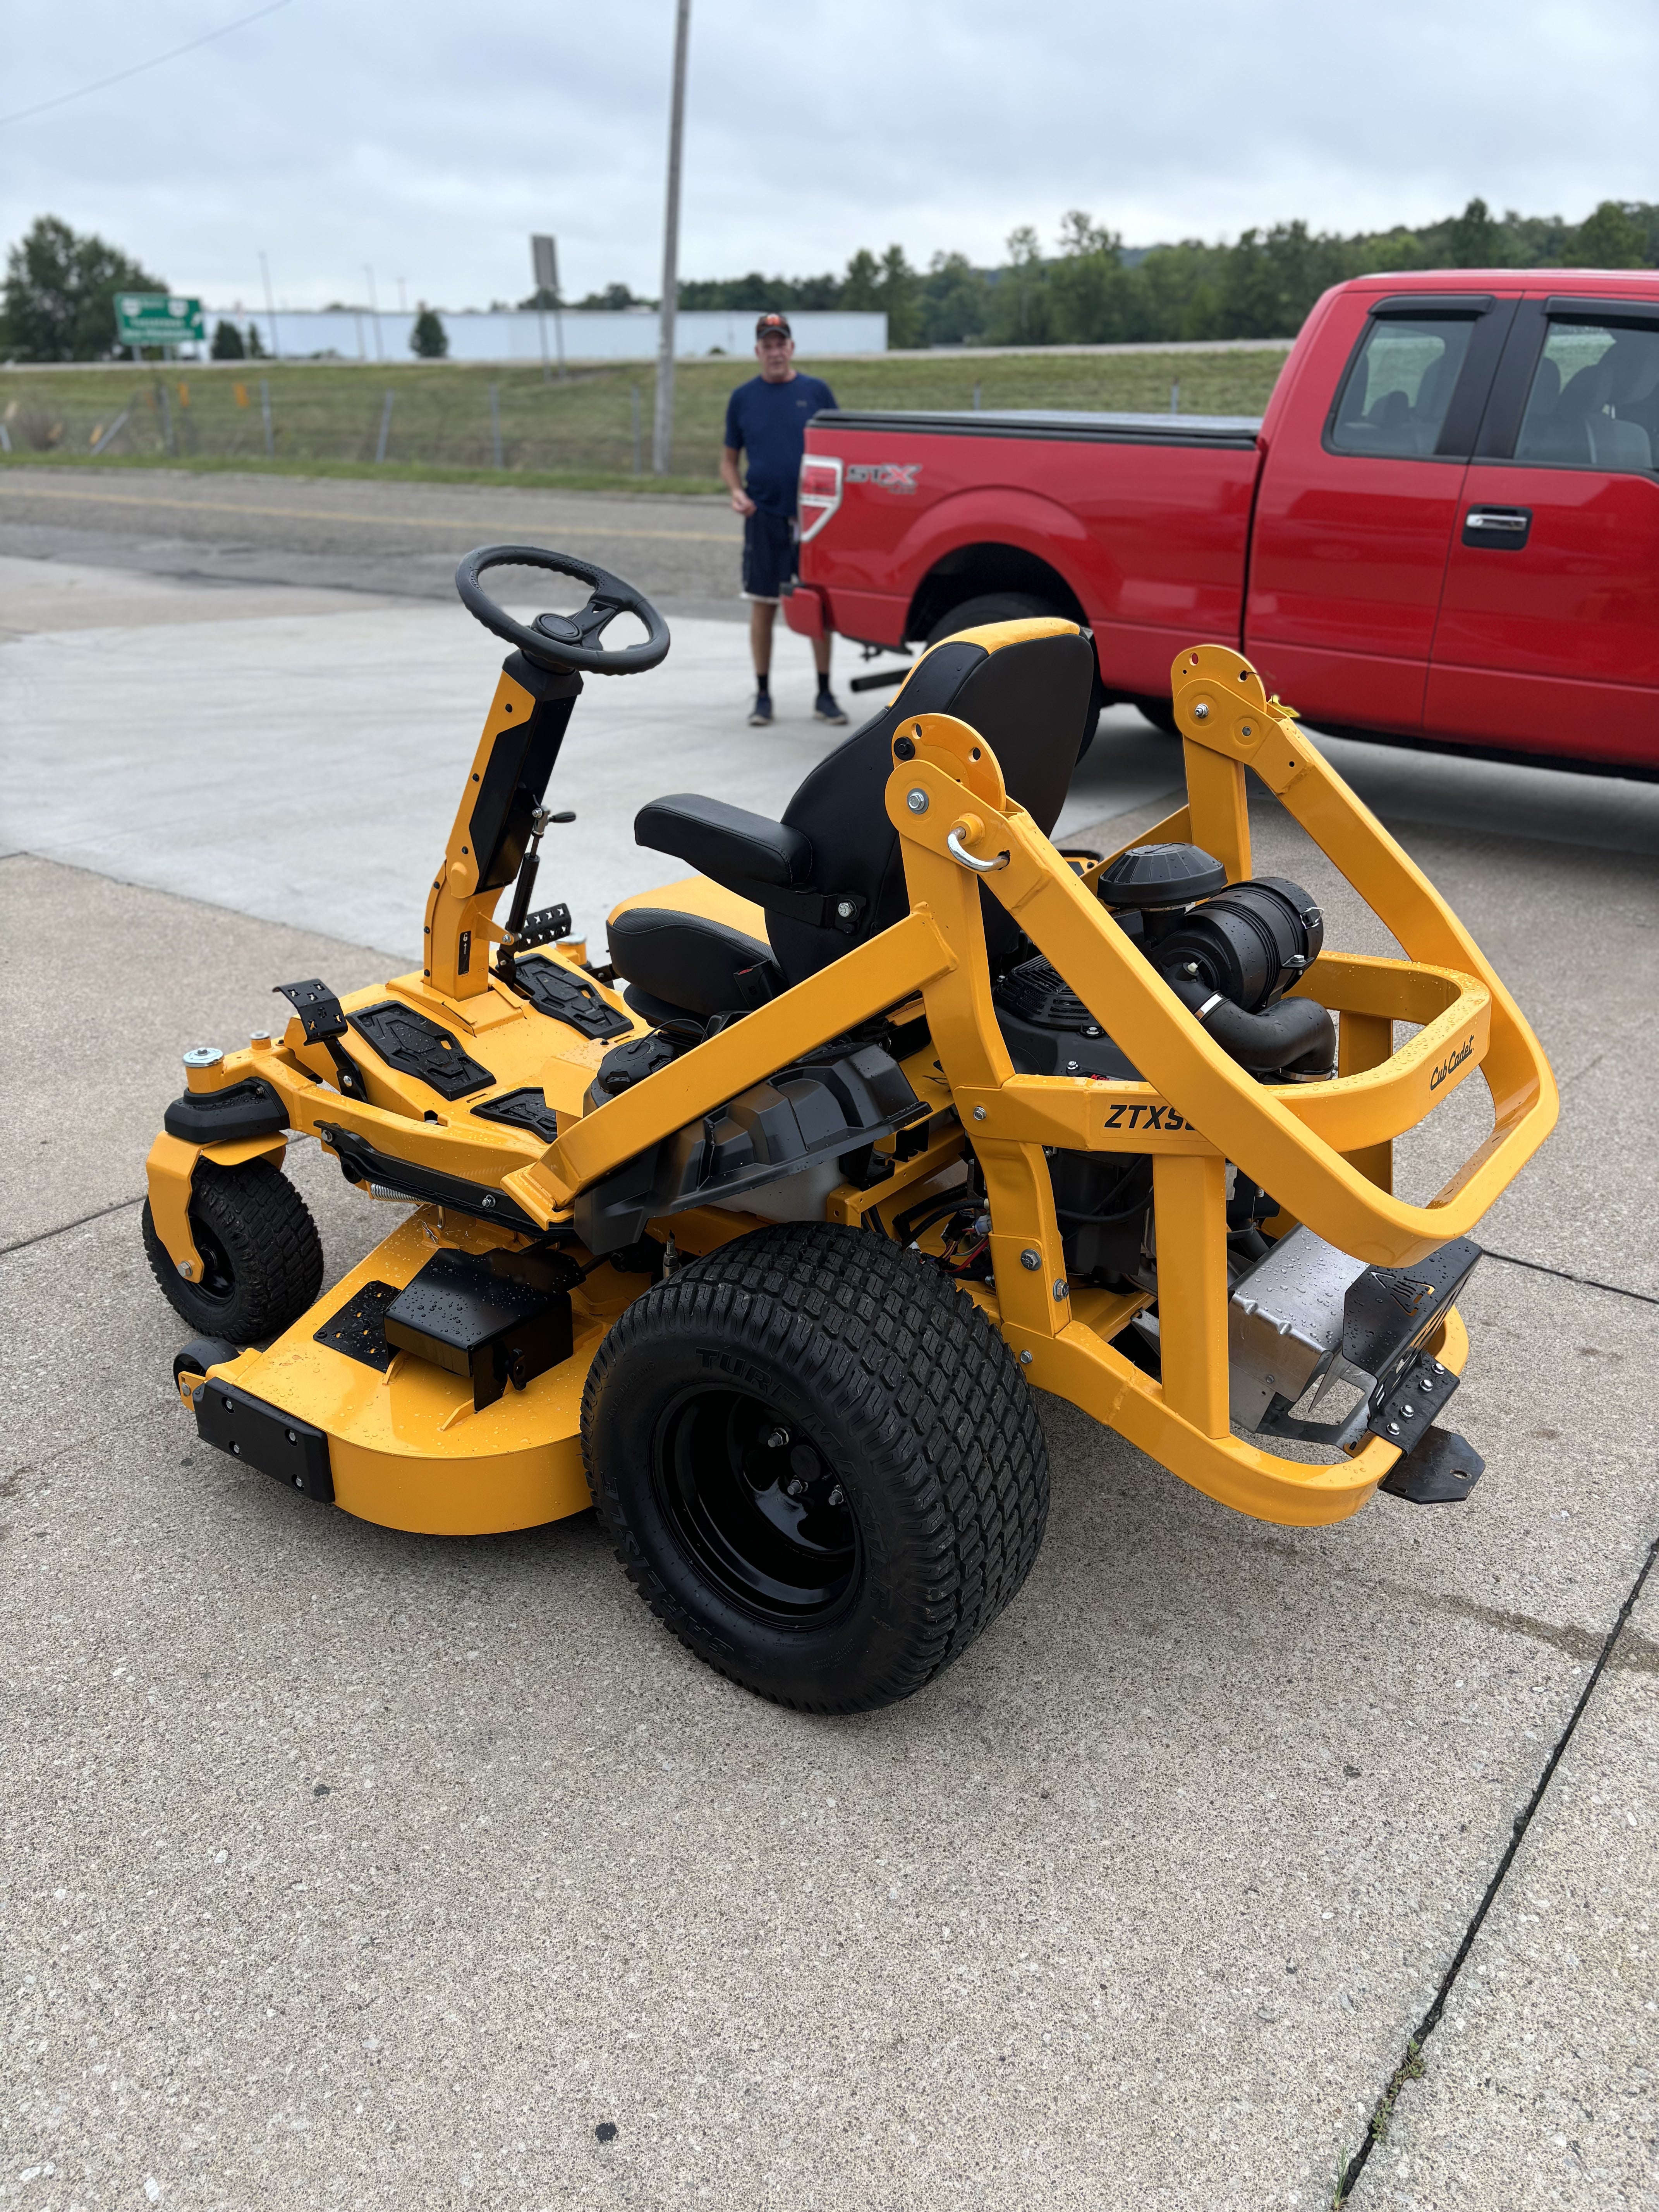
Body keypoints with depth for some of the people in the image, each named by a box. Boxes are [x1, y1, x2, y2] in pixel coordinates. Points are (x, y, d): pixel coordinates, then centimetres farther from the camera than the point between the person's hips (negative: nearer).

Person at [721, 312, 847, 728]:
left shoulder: (816, 391, 4)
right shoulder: (743, 398, 6)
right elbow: (729, 457, 11)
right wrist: (736, 491, -8)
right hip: (764, 517, 0)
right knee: (763, 606, 3)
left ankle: (825, 694, 11)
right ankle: (763, 696, 12)